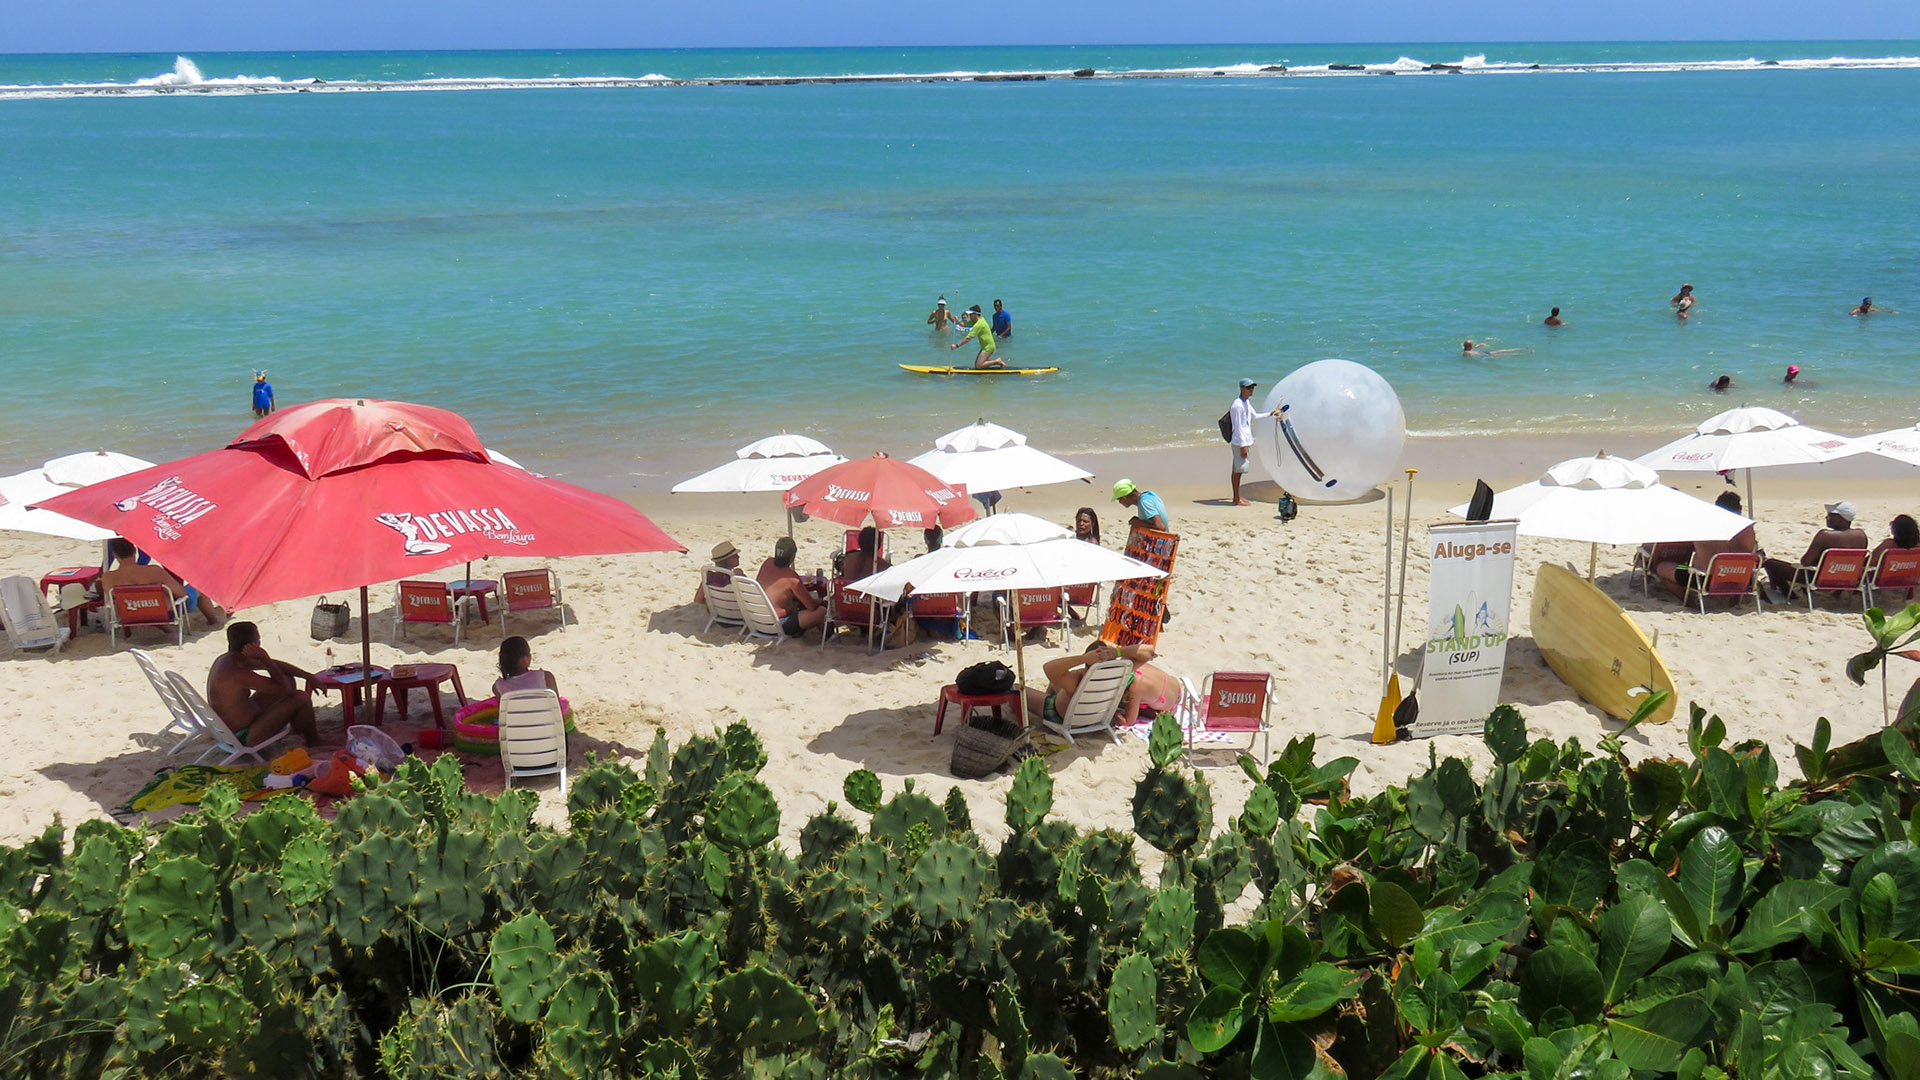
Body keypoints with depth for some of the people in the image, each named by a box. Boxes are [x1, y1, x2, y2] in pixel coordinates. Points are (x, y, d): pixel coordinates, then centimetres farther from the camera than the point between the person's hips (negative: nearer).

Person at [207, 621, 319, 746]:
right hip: (243, 738, -10)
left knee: (289, 680, 16)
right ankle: (313, 739, 14)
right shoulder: (237, 674, -32)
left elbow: (276, 665, 9)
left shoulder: (225, 659, 1)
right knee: (301, 698, -14)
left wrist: (310, 678, 13)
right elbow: (284, 689, -26)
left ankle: (298, 729, 37)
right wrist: (264, 658, -25)